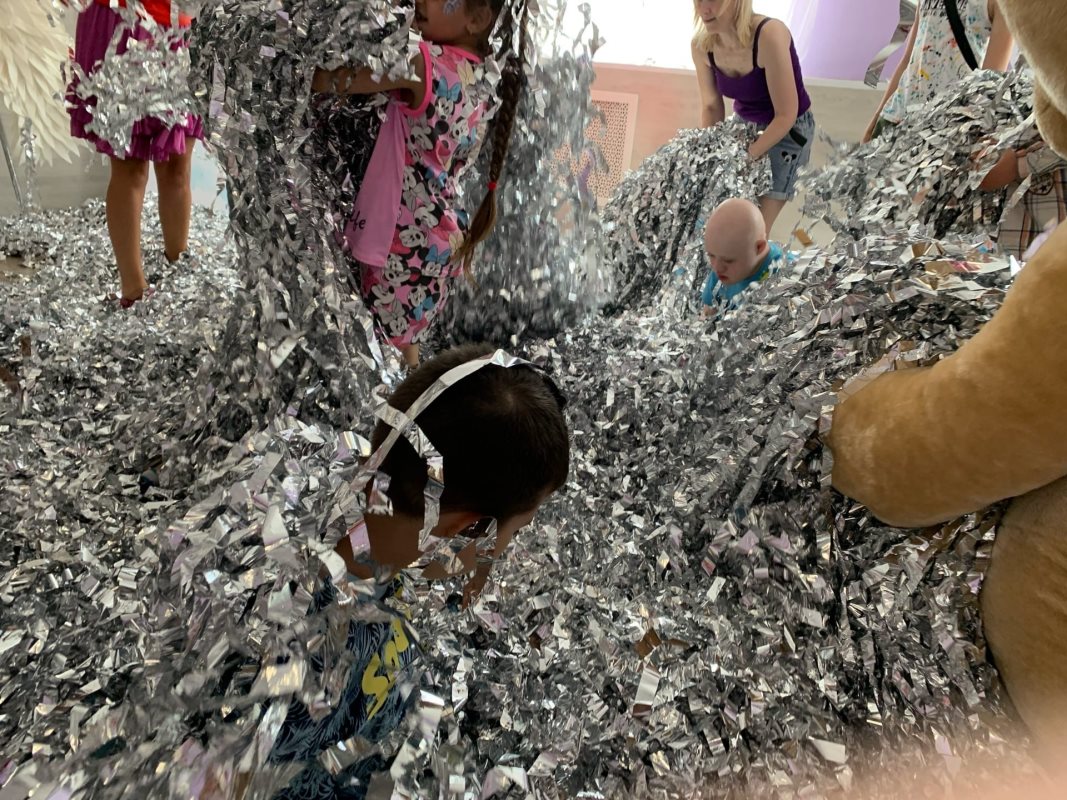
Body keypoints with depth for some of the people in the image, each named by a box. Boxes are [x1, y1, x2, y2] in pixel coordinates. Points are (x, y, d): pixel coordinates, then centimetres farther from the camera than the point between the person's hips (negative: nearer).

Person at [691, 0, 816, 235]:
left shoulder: (769, 35, -32)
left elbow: (786, 115, -26)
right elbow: (711, 107, 0)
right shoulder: (701, 46, -15)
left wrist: (747, 158, -23)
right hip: (745, 125, 5)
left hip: (788, 131, -5)